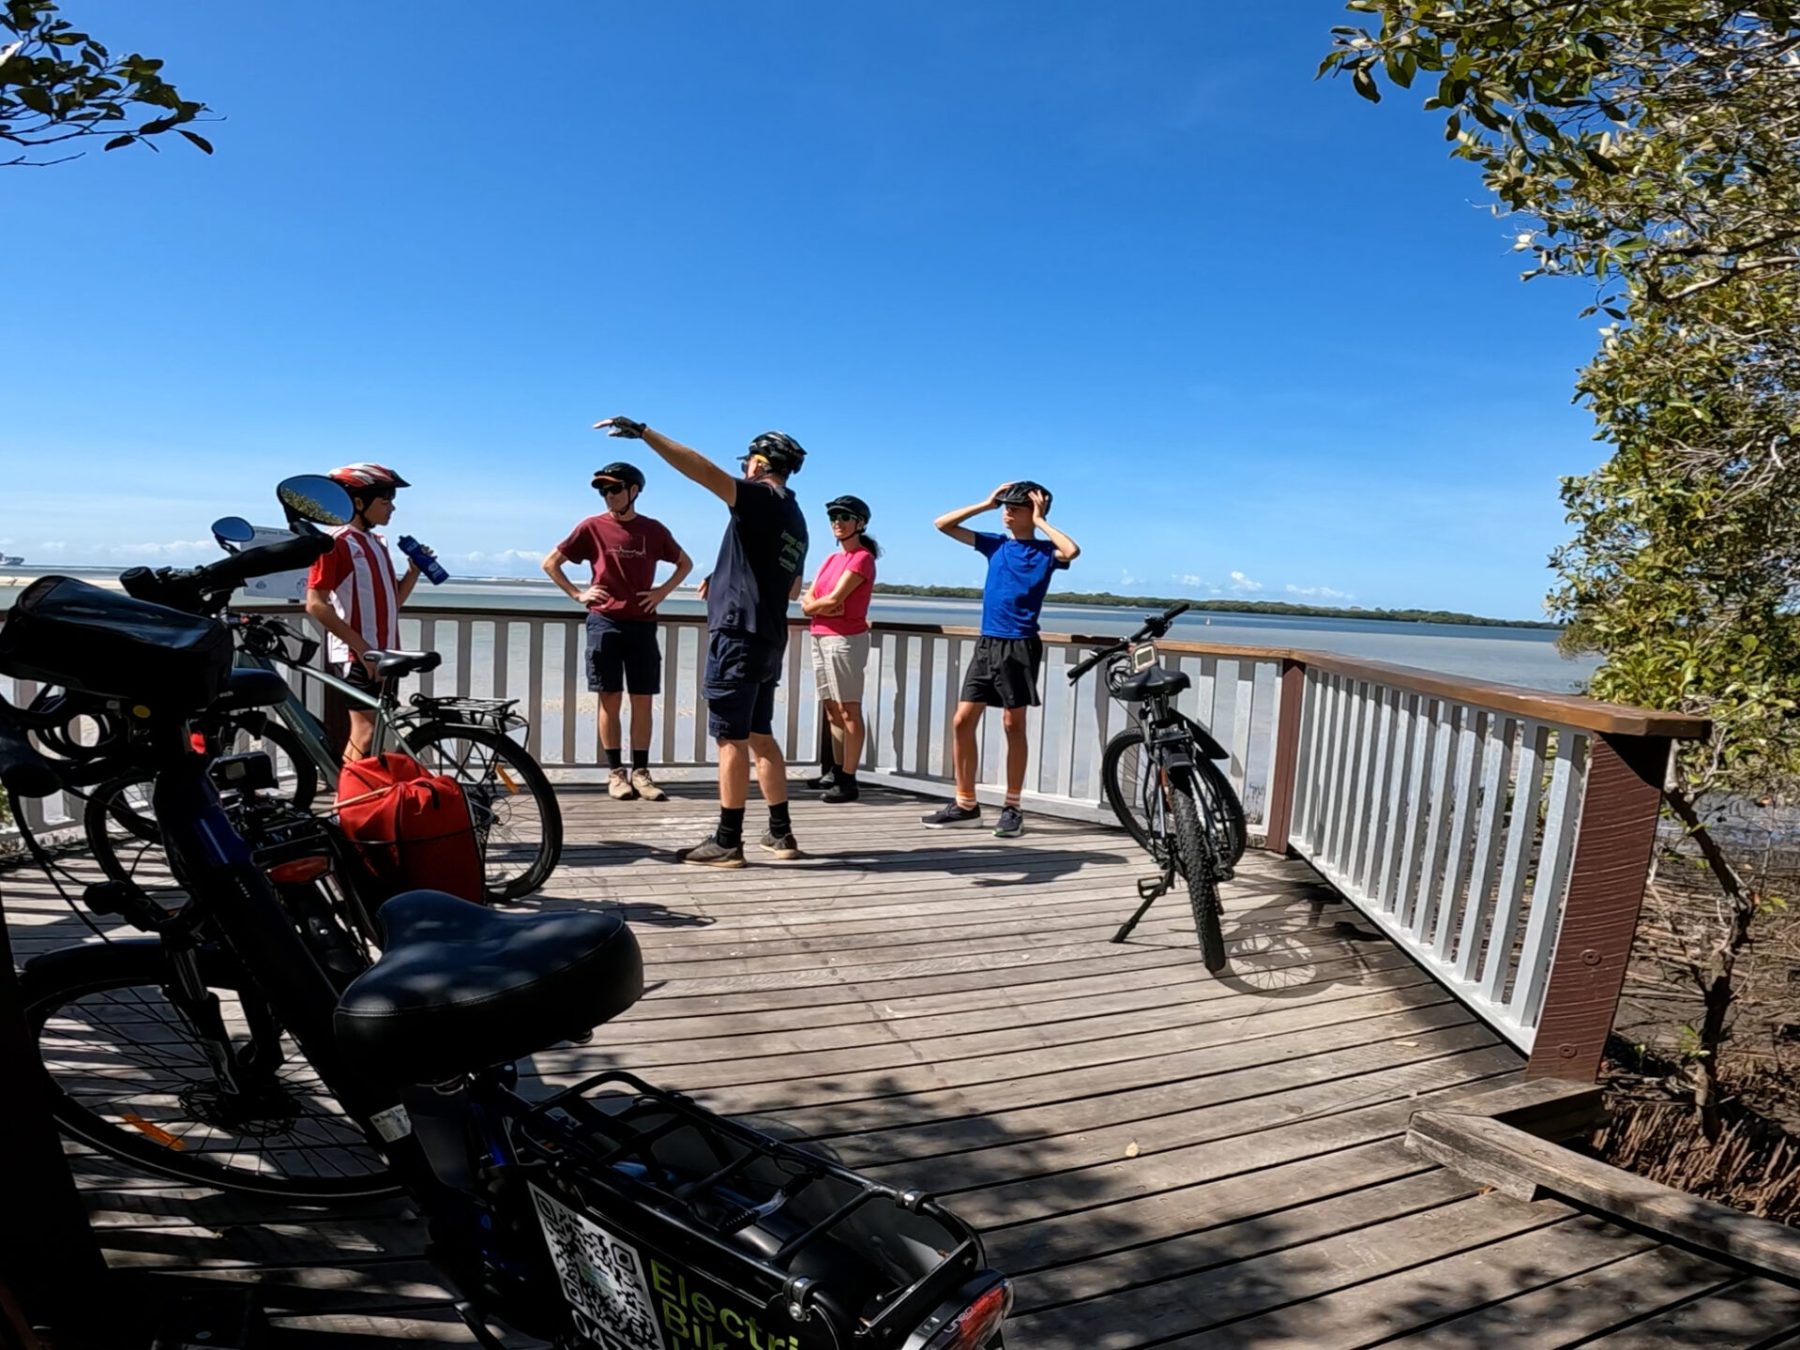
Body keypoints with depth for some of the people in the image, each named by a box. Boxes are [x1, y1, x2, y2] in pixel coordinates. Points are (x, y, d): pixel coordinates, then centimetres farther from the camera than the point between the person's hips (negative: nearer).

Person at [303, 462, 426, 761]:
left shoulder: (377, 543, 16)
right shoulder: (336, 542, -10)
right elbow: (315, 604, -15)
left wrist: (414, 572, 2)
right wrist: (360, 646, -19)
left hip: (383, 654, 8)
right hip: (357, 655, -8)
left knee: (375, 731, 10)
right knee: (367, 731, -11)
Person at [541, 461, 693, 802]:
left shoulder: (654, 530, 7)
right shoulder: (592, 527, 2)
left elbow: (685, 563, 20)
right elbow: (550, 562, 9)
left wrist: (663, 591, 6)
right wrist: (577, 594, 0)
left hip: (642, 624, 2)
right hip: (605, 623, -1)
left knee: (642, 701, 2)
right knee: (610, 700, 1)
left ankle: (641, 772, 8)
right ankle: (615, 773, 8)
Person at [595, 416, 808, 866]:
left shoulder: (760, 499, -7)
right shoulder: (795, 520, 19)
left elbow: (700, 469, -21)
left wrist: (642, 432, -22)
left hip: (739, 635, -9)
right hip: (769, 640, 9)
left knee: (732, 739, -5)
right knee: (760, 736, 13)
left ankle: (727, 842, -2)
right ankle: (781, 833, 16)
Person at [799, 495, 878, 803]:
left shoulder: (862, 558, -7)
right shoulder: (831, 559, 18)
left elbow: (834, 599, -16)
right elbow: (807, 601, 9)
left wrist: (815, 604, 4)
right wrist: (824, 607, -12)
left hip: (845, 639, -9)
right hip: (820, 638, 9)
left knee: (849, 710, -8)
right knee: (831, 709, 12)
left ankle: (849, 780, -8)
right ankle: (836, 770, 19)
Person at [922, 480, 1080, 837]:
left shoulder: (1045, 551, -1)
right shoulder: (995, 544, 12)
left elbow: (1072, 551, -24)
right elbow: (943, 524, 12)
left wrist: (1040, 521, -12)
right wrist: (986, 504, 7)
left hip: (1019, 646, -5)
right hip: (986, 643, 5)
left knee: (1014, 725, 1)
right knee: (963, 721, 3)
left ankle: (1012, 808, 12)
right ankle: (965, 804, 13)